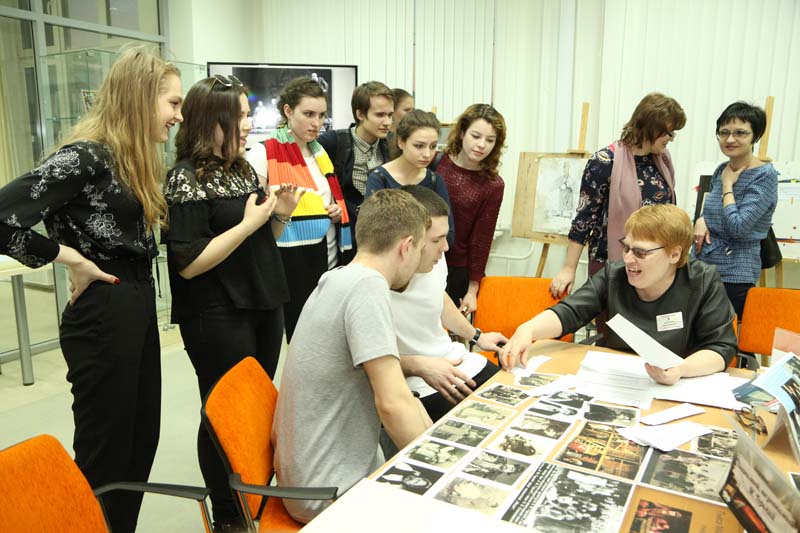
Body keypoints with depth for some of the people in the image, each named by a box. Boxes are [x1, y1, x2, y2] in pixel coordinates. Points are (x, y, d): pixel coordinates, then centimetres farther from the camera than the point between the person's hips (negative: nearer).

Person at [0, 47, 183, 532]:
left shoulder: (133, 158, 11)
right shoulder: (86, 156, -17)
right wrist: (73, 260, -16)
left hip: (140, 307, 9)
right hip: (103, 316, -9)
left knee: (142, 440, 18)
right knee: (106, 451, 7)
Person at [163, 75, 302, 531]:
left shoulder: (244, 169, 9)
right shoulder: (187, 180, -13)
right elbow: (188, 264, -21)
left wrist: (280, 215, -2)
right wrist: (249, 223, -20)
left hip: (265, 307, 7)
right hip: (218, 318, -7)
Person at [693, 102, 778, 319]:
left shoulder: (765, 175, -11)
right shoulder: (722, 170, 8)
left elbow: (738, 227, -21)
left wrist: (727, 185, -10)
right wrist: (701, 220, -2)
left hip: (734, 276, -6)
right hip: (703, 268, 6)